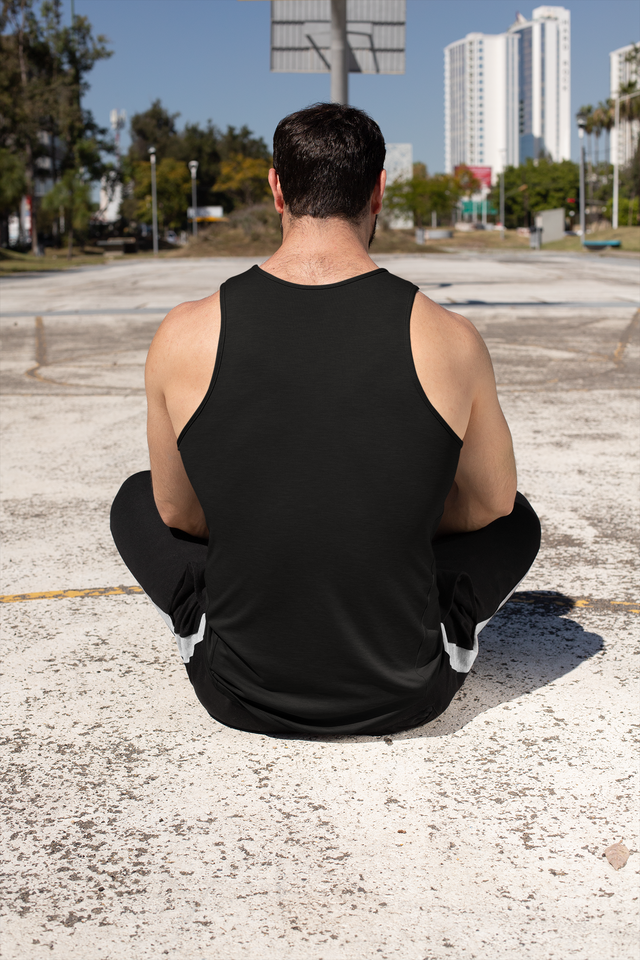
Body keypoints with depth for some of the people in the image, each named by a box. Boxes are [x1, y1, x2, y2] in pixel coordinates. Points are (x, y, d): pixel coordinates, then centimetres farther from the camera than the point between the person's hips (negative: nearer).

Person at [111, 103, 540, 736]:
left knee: (136, 500, 26)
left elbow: (177, 513, 4)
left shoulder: (184, 337, -11)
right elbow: (491, 502, 4)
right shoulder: (450, 342, -13)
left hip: (242, 698, 0)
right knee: (515, 520, 27)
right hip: (404, 697, 0)